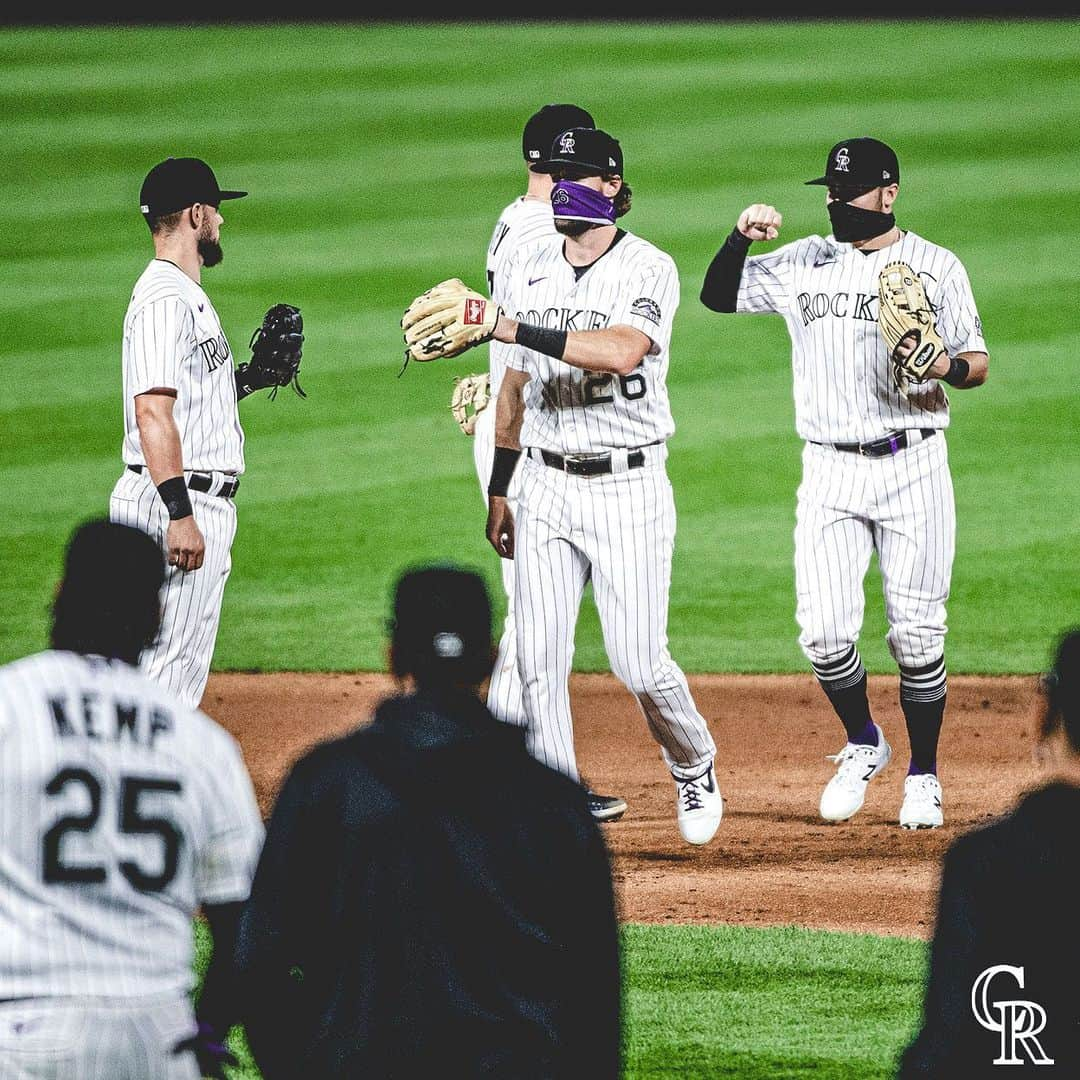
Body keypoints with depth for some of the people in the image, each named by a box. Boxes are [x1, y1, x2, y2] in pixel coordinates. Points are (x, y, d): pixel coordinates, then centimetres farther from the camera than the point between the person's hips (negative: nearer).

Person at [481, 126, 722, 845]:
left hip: (627, 488, -5)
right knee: (540, 664, -2)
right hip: (545, 488, 5)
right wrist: (498, 490, 17)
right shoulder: (530, 272, 10)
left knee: (640, 664, -6)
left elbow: (622, 351, -29)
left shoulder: (650, 271, -10)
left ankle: (695, 767, 23)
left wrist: (515, 329, -32)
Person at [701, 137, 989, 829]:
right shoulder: (804, 265, 10)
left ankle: (924, 776, 14)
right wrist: (742, 239, -2)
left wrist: (946, 367, -17)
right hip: (831, 472, 2)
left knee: (917, 634, -2)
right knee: (824, 631, -8)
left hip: (913, 466, -2)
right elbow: (719, 296, 17)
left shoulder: (936, 267, 3)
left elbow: (978, 363, 6)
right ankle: (863, 746, 18)